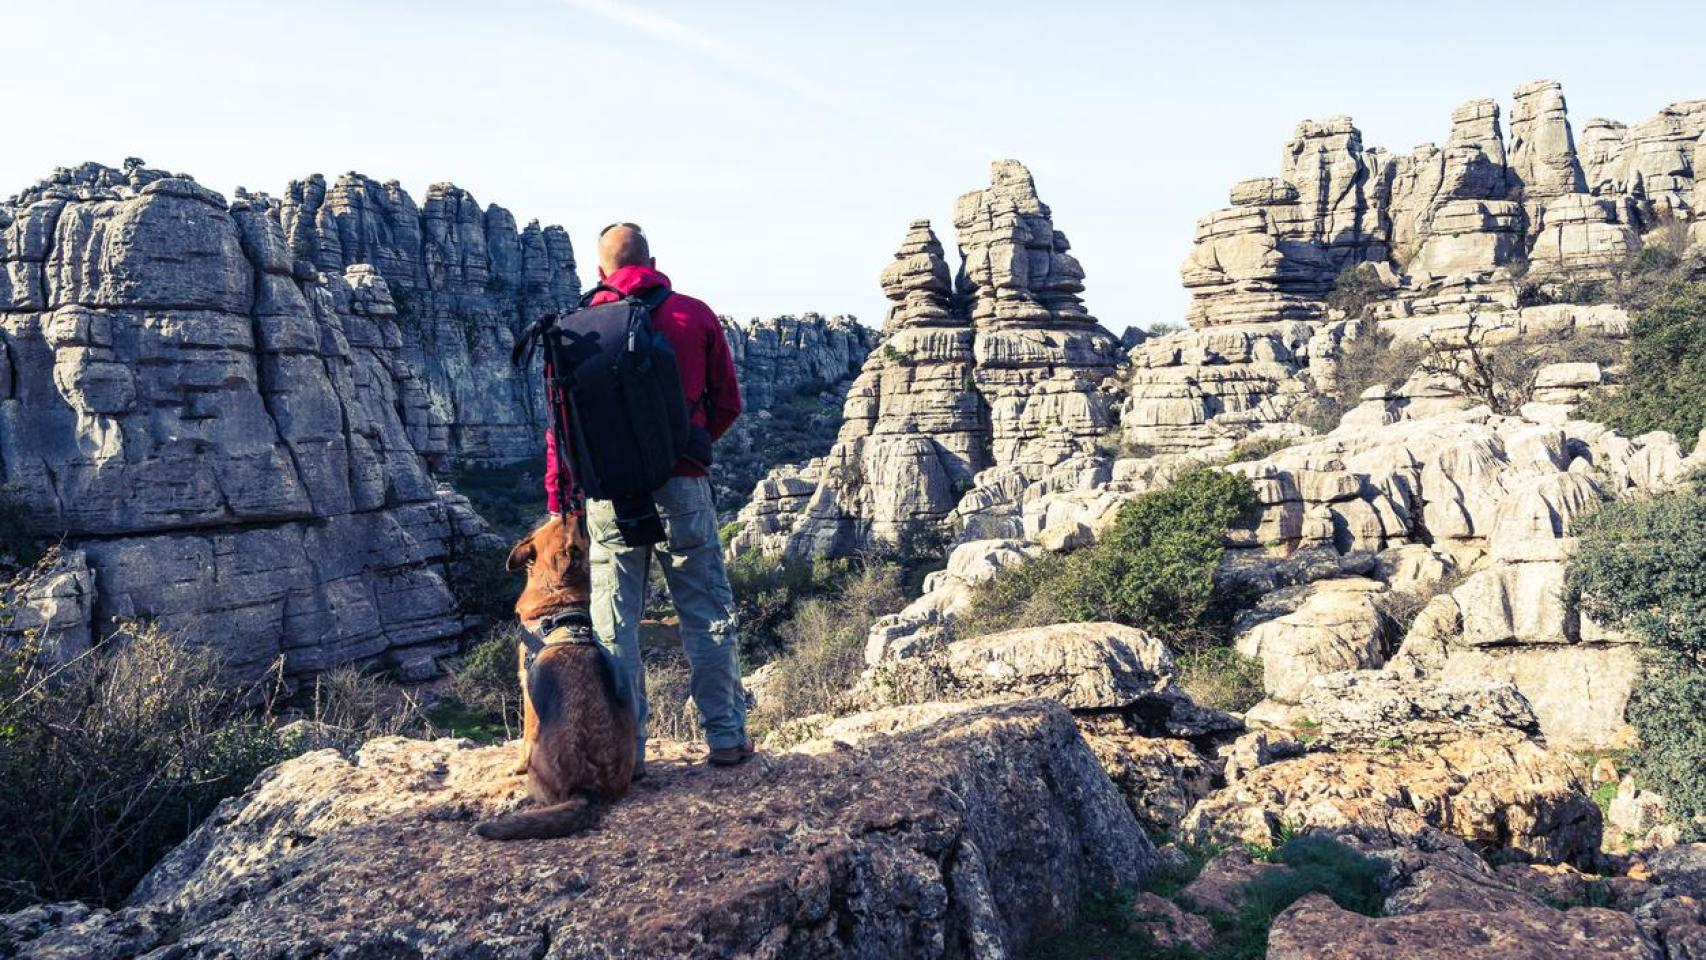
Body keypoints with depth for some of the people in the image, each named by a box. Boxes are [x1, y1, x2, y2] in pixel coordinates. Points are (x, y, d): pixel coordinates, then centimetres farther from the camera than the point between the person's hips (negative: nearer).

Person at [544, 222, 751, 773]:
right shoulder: (695, 315, 3)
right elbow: (727, 404, 9)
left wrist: (558, 499, 9)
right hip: (680, 485, -1)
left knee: (615, 621, 9)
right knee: (708, 613, 9)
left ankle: (625, 749, 12)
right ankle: (725, 736, 14)